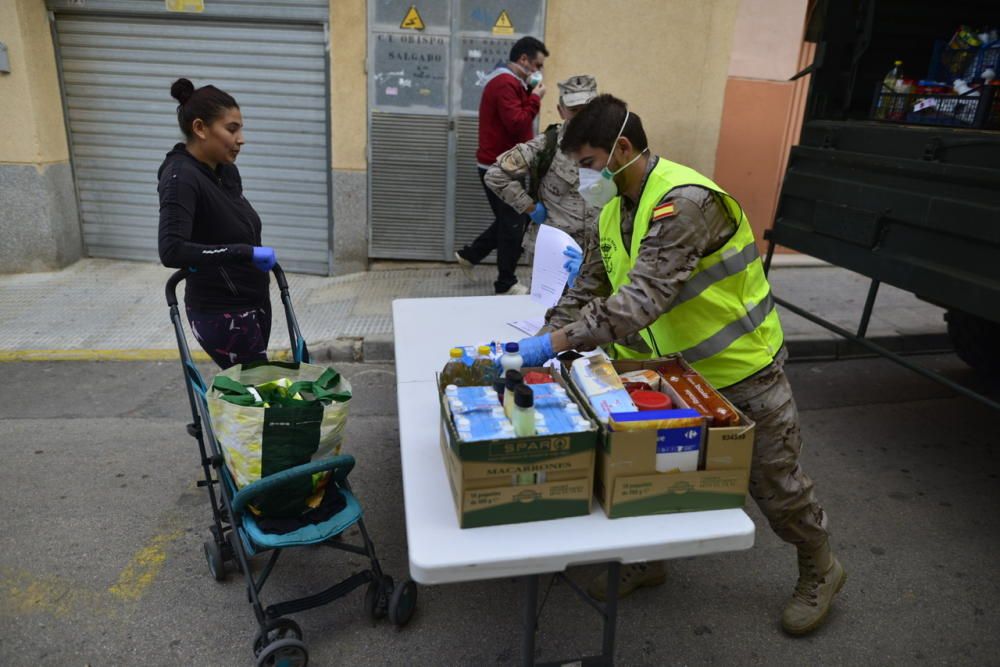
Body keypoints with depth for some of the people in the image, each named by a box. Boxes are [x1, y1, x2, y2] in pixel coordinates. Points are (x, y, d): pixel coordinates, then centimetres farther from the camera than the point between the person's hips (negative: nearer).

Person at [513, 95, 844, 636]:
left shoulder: (684, 201, -30)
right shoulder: (617, 209, -1)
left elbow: (645, 297, -40)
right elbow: (590, 285, 4)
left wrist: (555, 343, -39)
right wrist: (544, 341, -8)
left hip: (741, 369, -7)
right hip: (676, 368, 7)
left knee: (775, 484, 11)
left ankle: (820, 572, 39)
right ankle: (647, 559, 37)